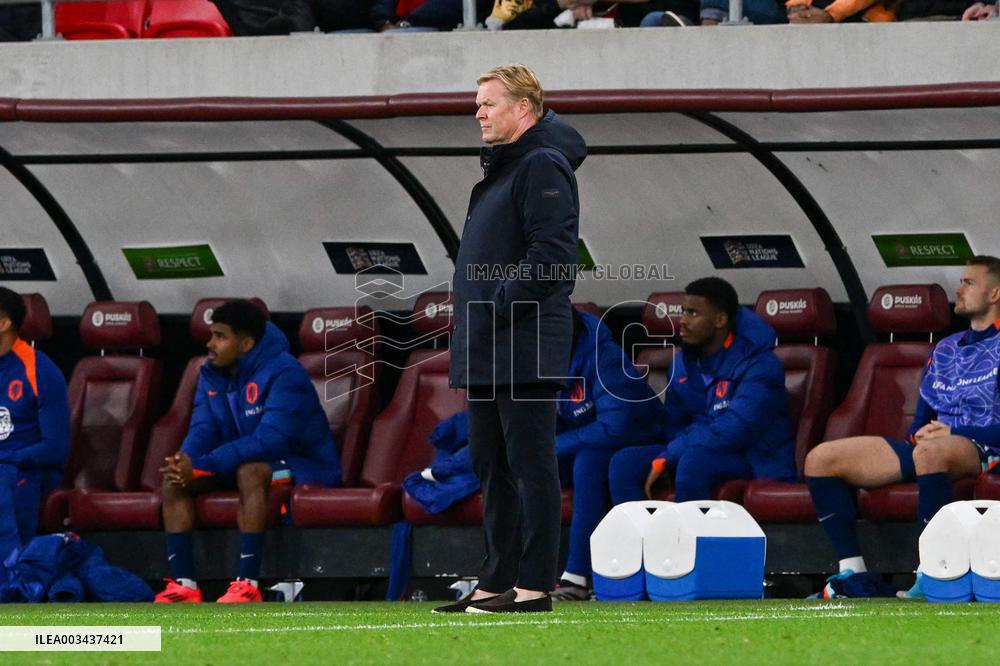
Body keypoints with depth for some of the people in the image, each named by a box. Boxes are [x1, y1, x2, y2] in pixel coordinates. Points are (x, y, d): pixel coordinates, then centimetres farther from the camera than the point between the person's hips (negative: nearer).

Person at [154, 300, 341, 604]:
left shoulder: (284, 373, -22)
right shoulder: (212, 375, 3)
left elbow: (272, 439, -31)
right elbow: (202, 431, -1)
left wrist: (201, 465, -36)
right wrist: (185, 462, -27)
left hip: (304, 466, -8)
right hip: (244, 460, 8)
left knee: (250, 471, -39)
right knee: (173, 478, -12)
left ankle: (248, 585, -40)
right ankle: (184, 585, -19)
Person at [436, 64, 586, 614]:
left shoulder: (543, 166, -11)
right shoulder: (499, 168, 21)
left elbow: (550, 253, -21)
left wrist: (502, 303, -21)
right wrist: (475, 315, 15)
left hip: (525, 349, -10)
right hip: (487, 352, 10)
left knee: (530, 465, -8)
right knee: (490, 466, 12)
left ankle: (534, 585, -8)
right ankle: (497, 583, 17)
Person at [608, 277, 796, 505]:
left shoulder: (759, 364, -14)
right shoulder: (684, 361, 10)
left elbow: (734, 430, -25)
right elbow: (673, 424, 15)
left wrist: (665, 458, -23)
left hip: (755, 460, -7)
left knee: (693, 460, -38)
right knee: (624, 462, -15)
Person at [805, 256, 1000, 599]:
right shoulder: (945, 349, 25)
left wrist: (954, 432, -14)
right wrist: (918, 433, 2)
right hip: (929, 445, 8)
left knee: (930, 450, -45)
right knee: (820, 459, -7)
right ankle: (853, 574, -14)